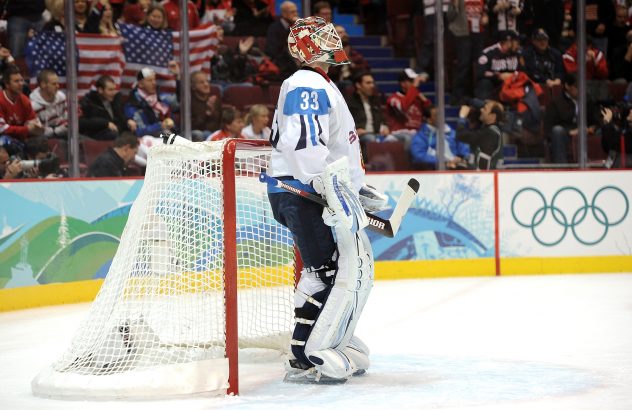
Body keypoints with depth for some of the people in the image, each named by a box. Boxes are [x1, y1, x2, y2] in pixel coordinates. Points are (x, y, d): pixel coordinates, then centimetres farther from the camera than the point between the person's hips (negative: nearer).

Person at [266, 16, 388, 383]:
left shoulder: (322, 87, 23)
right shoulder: (307, 86, -13)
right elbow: (304, 145, -26)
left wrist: (356, 189, 28)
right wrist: (330, 188, -31)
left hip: (324, 191, 11)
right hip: (304, 193, -11)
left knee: (357, 265, 15)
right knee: (332, 270, -16)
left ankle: (334, 343, 22)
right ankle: (305, 359, -16)